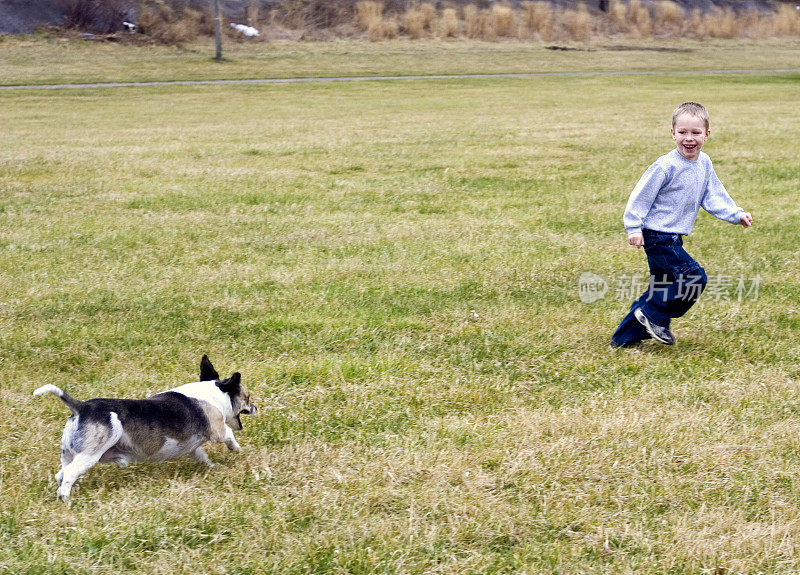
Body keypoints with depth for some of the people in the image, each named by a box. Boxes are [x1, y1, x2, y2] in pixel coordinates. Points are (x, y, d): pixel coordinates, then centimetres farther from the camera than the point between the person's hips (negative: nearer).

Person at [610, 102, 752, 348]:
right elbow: (641, 195, -13)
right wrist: (634, 228, -16)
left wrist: (737, 215, 4)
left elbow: (712, 197, 14)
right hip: (658, 236, -9)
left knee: (660, 290, 12)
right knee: (695, 278, -15)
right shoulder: (666, 166, -18)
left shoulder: (704, 163, 7)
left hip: (673, 239, 9)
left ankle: (625, 337, 20)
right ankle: (653, 316, -2)